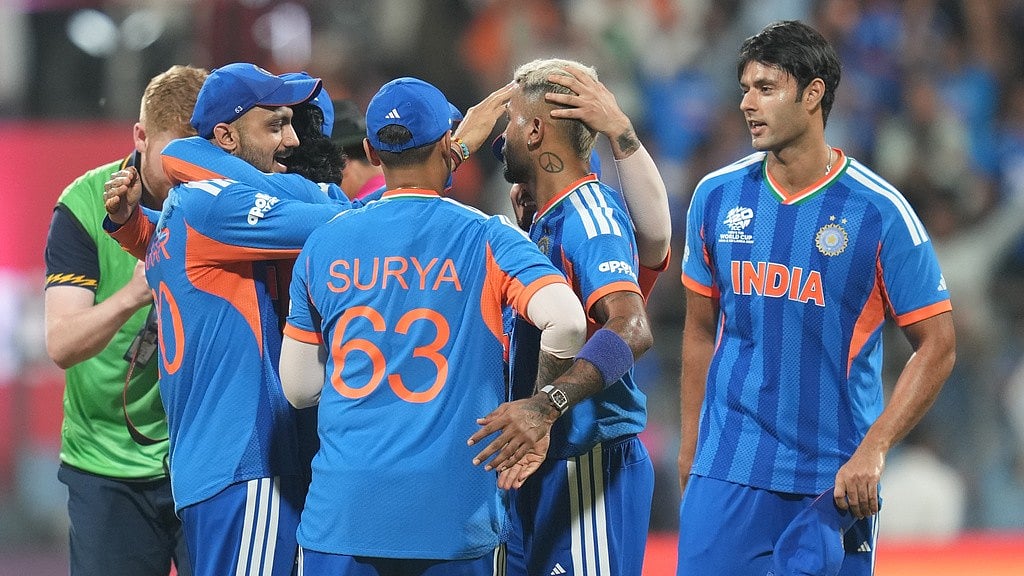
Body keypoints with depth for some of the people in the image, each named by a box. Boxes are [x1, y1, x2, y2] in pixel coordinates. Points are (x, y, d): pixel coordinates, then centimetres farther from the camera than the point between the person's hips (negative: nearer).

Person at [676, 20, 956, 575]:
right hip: (726, 467, 2)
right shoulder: (716, 195, 4)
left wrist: (873, 451, -14)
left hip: (835, 481, -2)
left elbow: (936, 346, -5)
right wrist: (689, 446, 11)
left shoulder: (879, 211, -7)